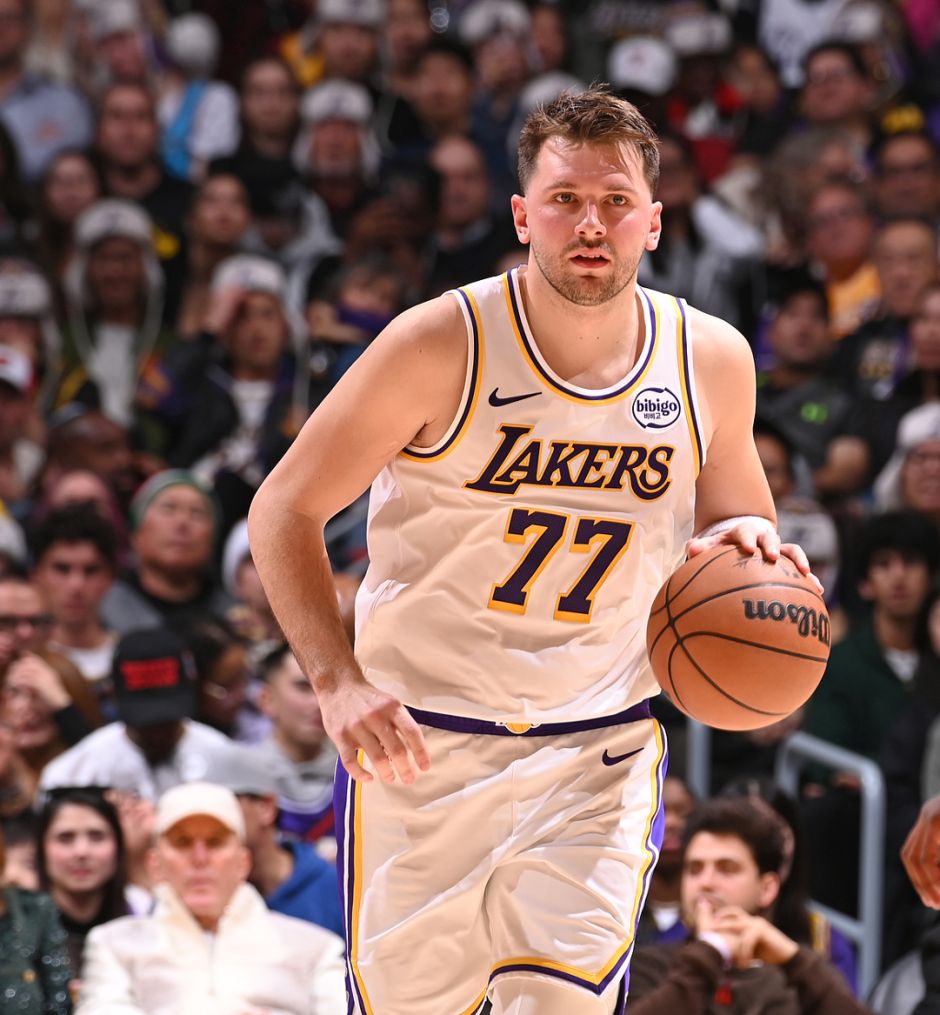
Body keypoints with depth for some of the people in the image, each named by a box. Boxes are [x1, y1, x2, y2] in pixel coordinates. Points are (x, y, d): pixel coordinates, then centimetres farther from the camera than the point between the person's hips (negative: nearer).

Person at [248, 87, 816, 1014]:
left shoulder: (712, 360, -2)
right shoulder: (442, 345, -13)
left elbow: (736, 513, 17)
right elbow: (283, 509, -8)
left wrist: (749, 543, -9)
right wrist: (337, 681, -21)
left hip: (599, 744, 2)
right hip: (416, 737, -1)